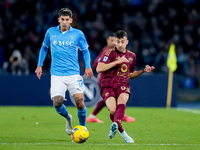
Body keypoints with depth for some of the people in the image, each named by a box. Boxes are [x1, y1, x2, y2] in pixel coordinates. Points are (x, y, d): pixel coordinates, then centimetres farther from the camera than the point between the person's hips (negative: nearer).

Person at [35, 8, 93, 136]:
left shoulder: (78, 34, 1)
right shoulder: (51, 32, 6)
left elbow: (85, 50, 12)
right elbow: (44, 47, 21)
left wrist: (88, 66, -2)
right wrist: (40, 65, 13)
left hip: (73, 74, -1)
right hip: (57, 75, 1)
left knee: (80, 102, -11)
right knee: (57, 102, -14)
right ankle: (68, 118, 20)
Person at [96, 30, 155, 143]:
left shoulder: (132, 56, 18)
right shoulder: (111, 52, 2)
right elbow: (99, 69, -9)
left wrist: (143, 71, 15)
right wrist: (117, 62, -11)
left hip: (123, 85, 2)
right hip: (108, 85, -2)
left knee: (122, 103, -33)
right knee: (113, 110, -24)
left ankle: (115, 124, -57)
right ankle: (121, 131, 2)